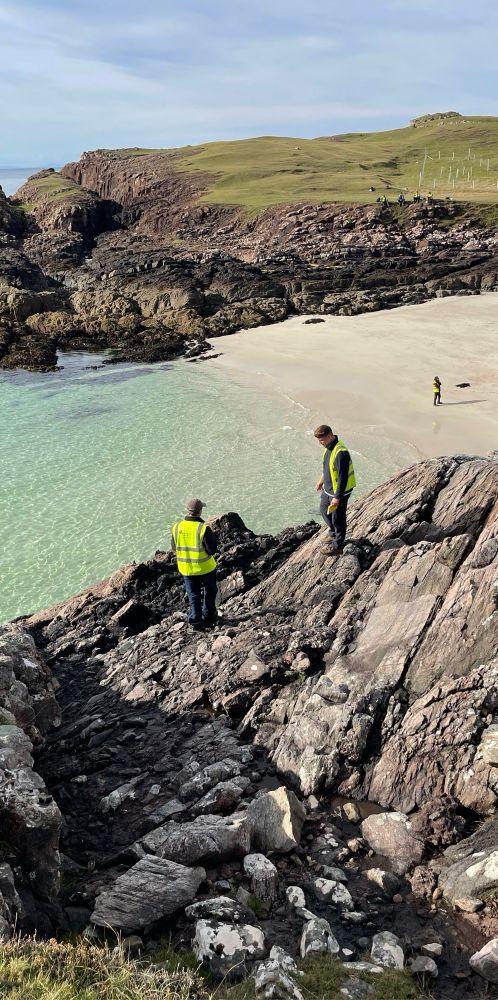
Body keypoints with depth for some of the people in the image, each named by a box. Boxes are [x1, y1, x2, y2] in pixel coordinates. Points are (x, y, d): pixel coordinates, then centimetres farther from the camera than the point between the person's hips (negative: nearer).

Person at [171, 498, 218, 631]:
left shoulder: (177, 526, -9)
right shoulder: (204, 528, -22)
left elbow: (174, 548, 2)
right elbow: (211, 550, -18)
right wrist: (213, 536, -3)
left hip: (186, 568, 3)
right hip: (205, 567, -3)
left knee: (193, 595, 17)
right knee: (209, 592, 21)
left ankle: (196, 622, 19)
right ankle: (208, 617, 32)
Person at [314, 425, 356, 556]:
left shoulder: (340, 453, -31)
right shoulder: (328, 447, 0)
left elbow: (343, 477, -28)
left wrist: (337, 497, -25)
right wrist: (321, 481, 28)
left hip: (339, 491, -10)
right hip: (328, 489, 10)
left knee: (337, 518, 6)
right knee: (324, 511, 26)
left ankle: (337, 546, 23)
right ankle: (334, 534, 47)